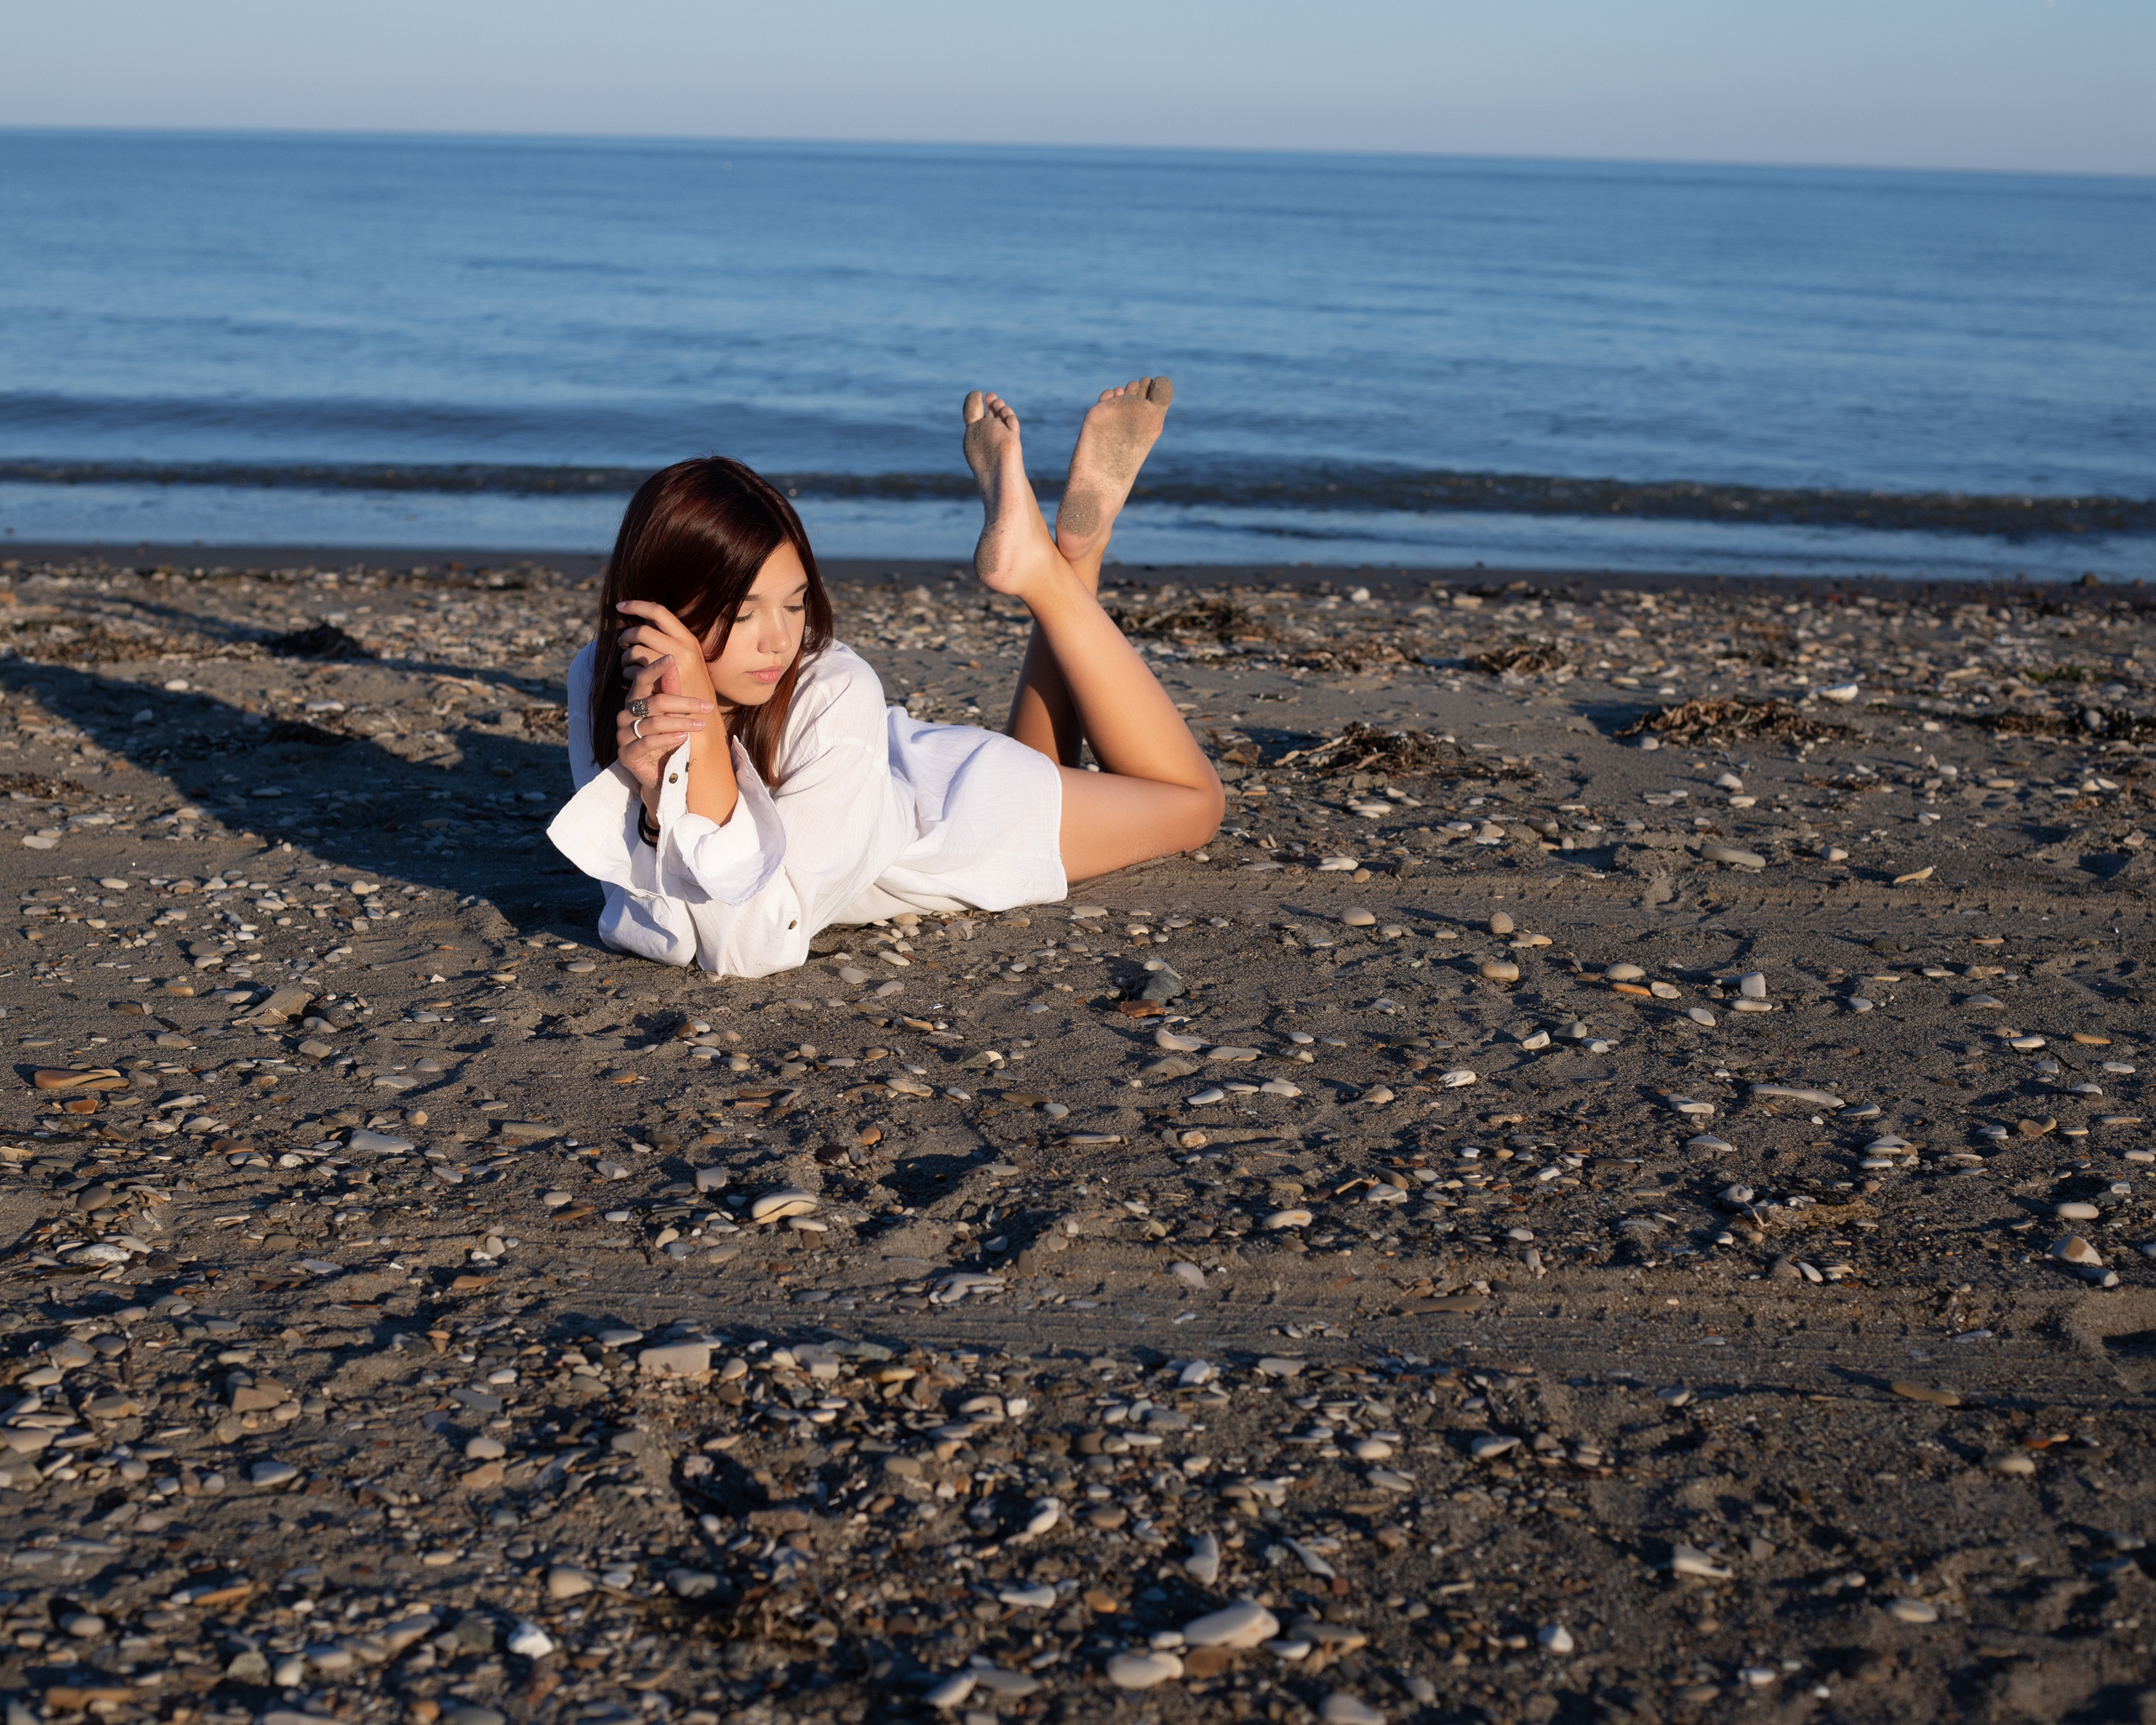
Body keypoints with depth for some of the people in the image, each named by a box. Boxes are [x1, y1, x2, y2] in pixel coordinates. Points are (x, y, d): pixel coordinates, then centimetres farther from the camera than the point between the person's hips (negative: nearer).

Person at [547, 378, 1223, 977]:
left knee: (1191, 799, 26)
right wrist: (653, 795, -46)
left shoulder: (837, 694, -41)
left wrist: (704, 728, -50)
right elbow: (666, 933, -28)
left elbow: (756, 946, -43)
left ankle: (1077, 535, 22)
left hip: (946, 804, -3)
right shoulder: (603, 683, -31)